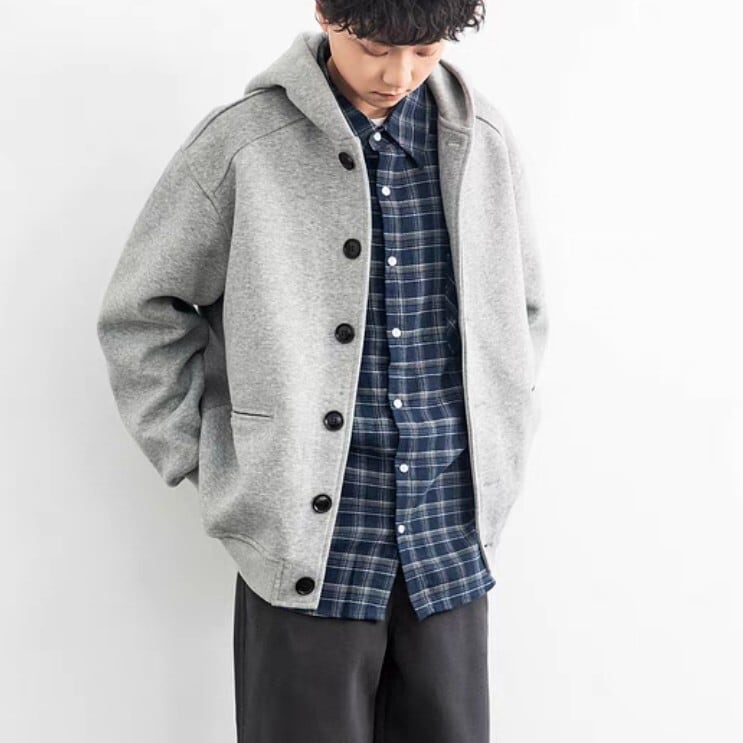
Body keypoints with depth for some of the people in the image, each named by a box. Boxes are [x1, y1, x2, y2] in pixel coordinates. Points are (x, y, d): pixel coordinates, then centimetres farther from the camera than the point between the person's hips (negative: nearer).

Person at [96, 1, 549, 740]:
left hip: (452, 549, 4)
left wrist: (495, 458, 10)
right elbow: (140, 313, 0)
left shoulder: (485, 143, 3)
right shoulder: (241, 145, -8)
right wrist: (207, 465, -2)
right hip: (308, 553, -3)